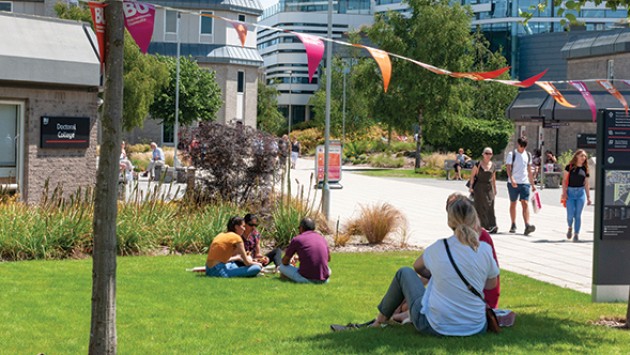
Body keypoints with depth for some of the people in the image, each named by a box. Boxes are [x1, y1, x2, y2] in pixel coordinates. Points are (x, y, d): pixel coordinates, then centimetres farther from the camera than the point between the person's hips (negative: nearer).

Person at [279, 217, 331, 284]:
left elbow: (285, 262, 7)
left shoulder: (296, 240, 0)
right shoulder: (321, 238, 12)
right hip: (324, 280, 3)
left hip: (306, 279, -3)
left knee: (282, 267, 18)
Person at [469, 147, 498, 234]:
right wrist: (471, 187, -8)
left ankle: (492, 226, -5)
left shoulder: (493, 165, 7)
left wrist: (495, 189, 16)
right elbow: (472, 176, -2)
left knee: (490, 207, -3)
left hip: (489, 188, 3)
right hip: (479, 187, -3)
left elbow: (493, 178, 16)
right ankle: (480, 226, 5)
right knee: (480, 207, -1)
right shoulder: (478, 164, -5)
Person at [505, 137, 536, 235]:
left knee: (525, 203, -10)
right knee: (513, 203, 8)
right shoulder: (511, 154, -1)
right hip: (513, 183, -2)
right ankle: (513, 225, 19)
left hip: (525, 183, 2)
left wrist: (532, 184, 18)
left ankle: (527, 226, -20)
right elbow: (508, 168, -11)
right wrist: (512, 179, -27)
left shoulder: (528, 155, 12)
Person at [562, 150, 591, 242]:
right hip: (570, 192, -2)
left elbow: (586, 184, 12)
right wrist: (564, 193, -8)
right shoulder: (570, 167, 0)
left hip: (581, 193, 2)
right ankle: (570, 228, 26)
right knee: (570, 214, -4)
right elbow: (565, 180, 0)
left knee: (578, 215, -1)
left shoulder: (585, 169, 8)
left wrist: (588, 197, 10)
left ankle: (576, 234, 6)